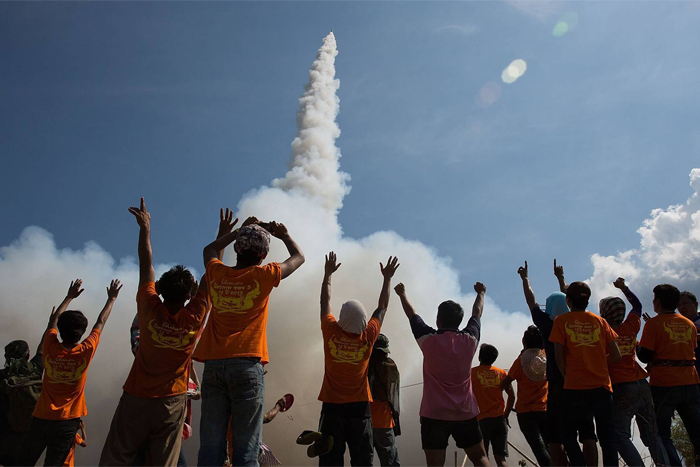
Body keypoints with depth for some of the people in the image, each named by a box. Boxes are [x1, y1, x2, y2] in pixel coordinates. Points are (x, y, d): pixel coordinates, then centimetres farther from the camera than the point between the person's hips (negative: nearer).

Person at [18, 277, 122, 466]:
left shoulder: (50, 348, -10)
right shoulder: (85, 352, -14)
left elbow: (54, 320, 9)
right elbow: (100, 322, 1)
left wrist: (69, 297, 20)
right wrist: (112, 298, 14)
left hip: (41, 417, 2)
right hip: (66, 422, -2)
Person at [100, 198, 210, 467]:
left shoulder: (151, 310, -12)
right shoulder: (194, 318, -11)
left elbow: (146, 265, -1)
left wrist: (145, 227, 10)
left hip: (136, 399, 0)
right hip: (172, 404, 0)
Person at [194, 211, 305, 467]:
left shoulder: (216, 273, 8)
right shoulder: (264, 275, 0)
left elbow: (210, 250, 33)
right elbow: (299, 257, 18)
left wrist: (238, 230, 35)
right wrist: (284, 234, 32)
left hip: (213, 365, 4)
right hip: (247, 365, -3)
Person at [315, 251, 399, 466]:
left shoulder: (331, 333, -10)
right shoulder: (368, 337, -8)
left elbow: (325, 302, 6)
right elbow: (382, 308, 6)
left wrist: (328, 274, 18)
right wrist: (387, 278, 16)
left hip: (332, 407, 0)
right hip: (359, 408, 0)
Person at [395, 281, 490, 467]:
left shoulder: (429, 340, -7)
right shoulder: (470, 339, -1)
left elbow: (412, 314, 8)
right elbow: (477, 313, 18)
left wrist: (402, 294, 25)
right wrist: (481, 293, 35)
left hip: (434, 414, -3)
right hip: (466, 413, 3)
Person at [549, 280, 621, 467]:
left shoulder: (561, 320, 0)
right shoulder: (600, 321, 7)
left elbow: (559, 355, -6)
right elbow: (616, 356, 5)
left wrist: (567, 376, 8)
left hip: (574, 388, -2)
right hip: (601, 386, 3)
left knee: (568, 434, 14)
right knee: (607, 438, 11)